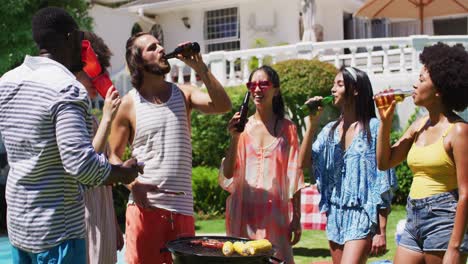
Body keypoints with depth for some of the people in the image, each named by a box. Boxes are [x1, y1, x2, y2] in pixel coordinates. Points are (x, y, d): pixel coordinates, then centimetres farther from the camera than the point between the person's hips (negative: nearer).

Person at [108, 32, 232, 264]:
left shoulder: (183, 94, 9)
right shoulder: (129, 104, 2)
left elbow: (223, 105, -7)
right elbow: (113, 156, 3)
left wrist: (199, 67, -10)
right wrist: (132, 184, -14)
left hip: (182, 207, 3)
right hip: (145, 206, -2)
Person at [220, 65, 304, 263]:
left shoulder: (287, 129, 4)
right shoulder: (243, 127, 5)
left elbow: (294, 178, 5)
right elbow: (227, 175, 1)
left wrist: (296, 218, 2)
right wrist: (234, 138, -11)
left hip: (275, 213, -1)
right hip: (243, 213, 1)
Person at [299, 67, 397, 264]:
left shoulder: (373, 128, -8)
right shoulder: (330, 130, 8)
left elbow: (383, 184, -8)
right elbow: (304, 162, -1)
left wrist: (381, 231, -11)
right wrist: (312, 124, -6)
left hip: (362, 216, -6)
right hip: (335, 216, 6)